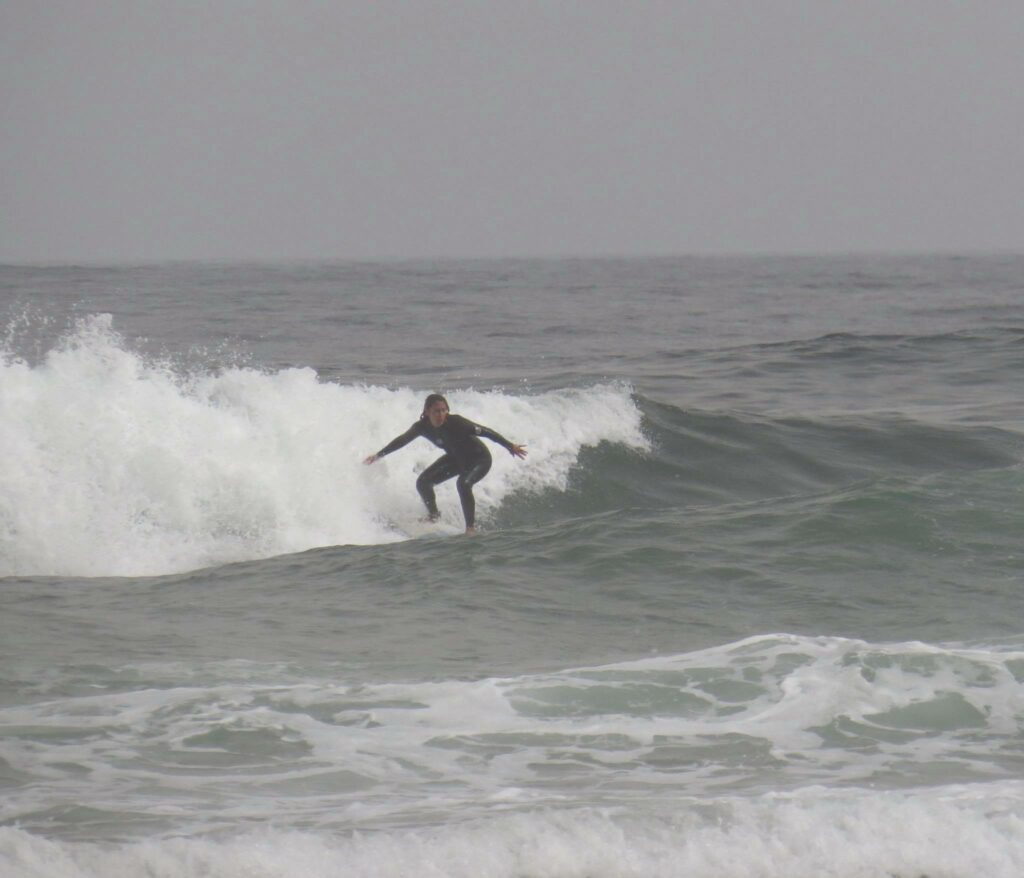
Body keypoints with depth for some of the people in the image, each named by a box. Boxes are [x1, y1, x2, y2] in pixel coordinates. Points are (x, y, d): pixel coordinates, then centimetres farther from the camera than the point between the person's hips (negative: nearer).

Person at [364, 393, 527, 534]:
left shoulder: (455, 422, -32)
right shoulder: (422, 427, -18)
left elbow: (485, 432, -29)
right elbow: (402, 440, -1)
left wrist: (510, 446, -33)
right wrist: (379, 455, 8)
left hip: (480, 459, -6)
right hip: (455, 458, 6)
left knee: (463, 483, -33)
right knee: (423, 482, -3)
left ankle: (471, 527, -25)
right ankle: (433, 515, 24)